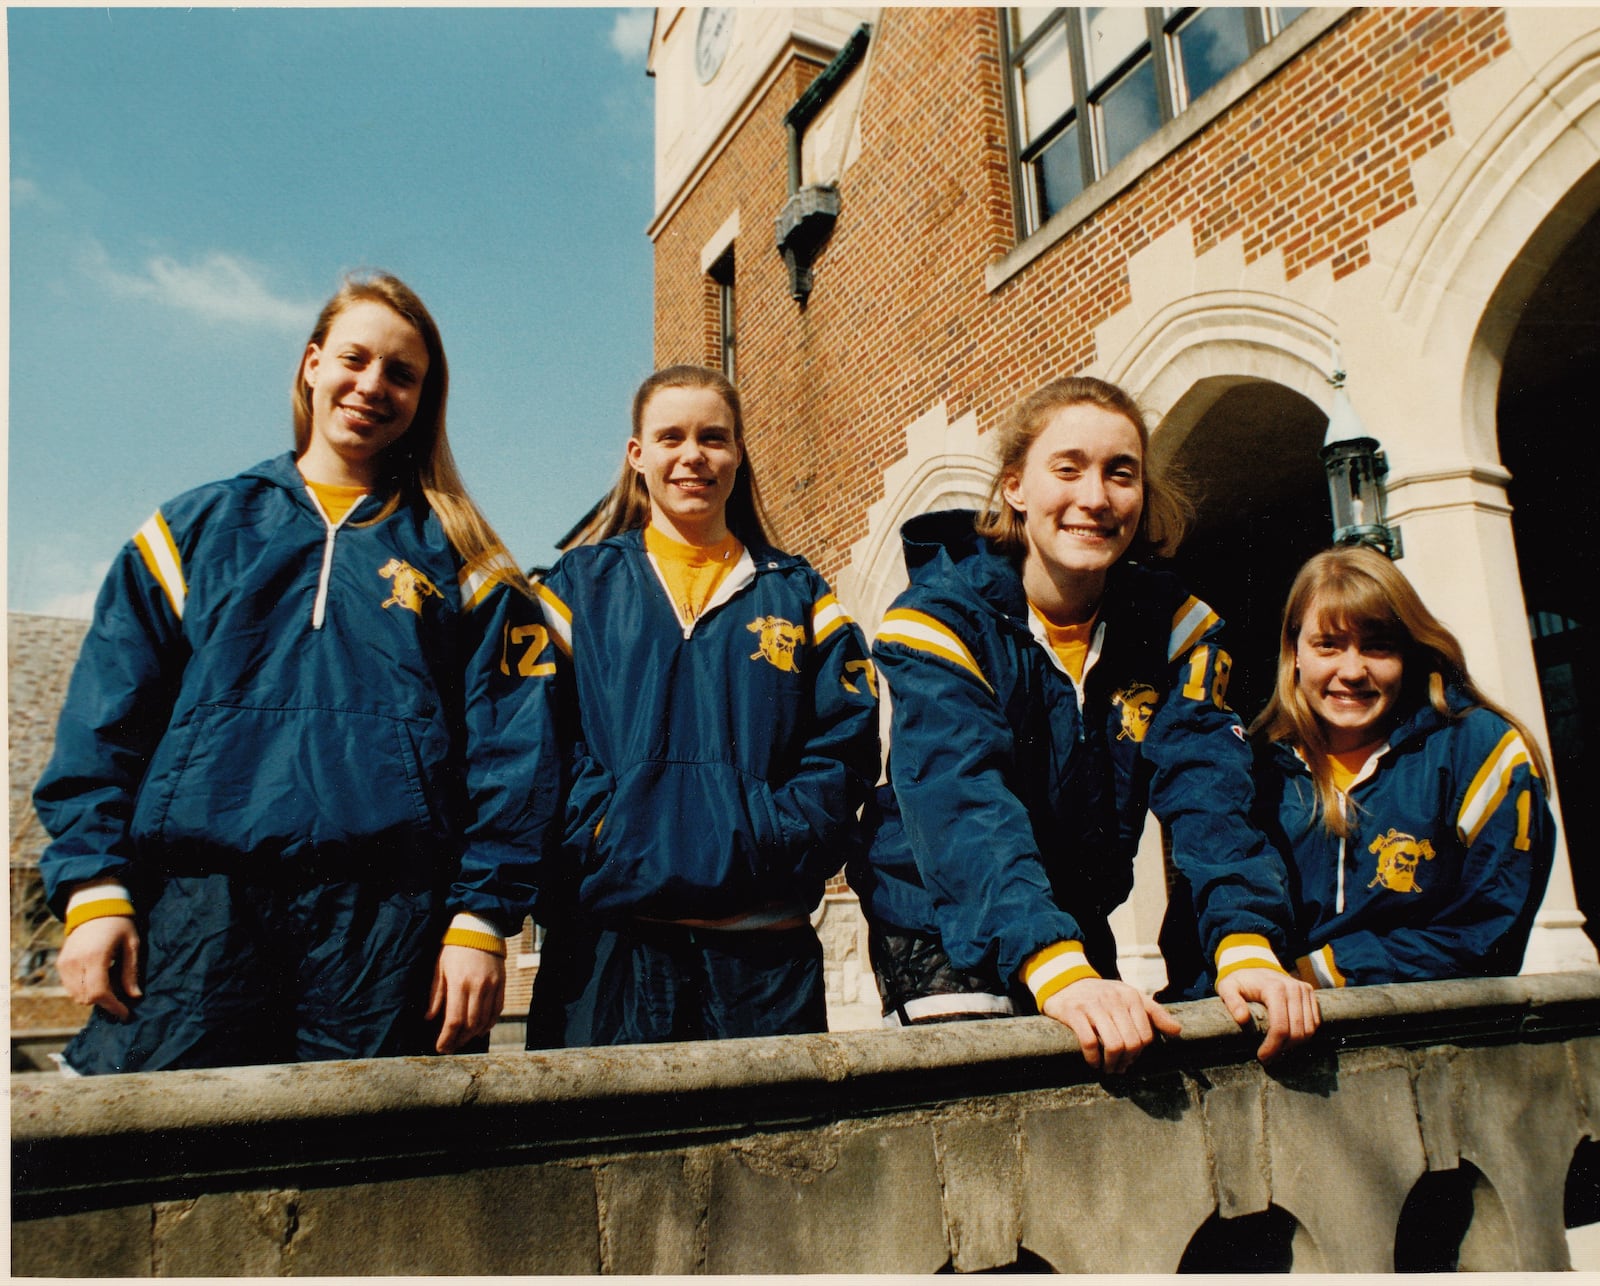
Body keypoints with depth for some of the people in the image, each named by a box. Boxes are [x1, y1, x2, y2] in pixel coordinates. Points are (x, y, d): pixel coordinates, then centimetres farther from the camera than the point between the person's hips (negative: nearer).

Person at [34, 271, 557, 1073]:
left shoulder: (458, 558, 11)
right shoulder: (196, 527, 15)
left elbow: (508, 749, 3)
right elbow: (102, 726, 8)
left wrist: (482, 918, -6)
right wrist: (92, 886, -4)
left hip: (387, 915, 0)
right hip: (196, 906, 1)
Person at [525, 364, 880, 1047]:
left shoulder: (800, 595, 12)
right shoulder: (579, 586, 10)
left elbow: (845, 749, 3)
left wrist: (770, 850, -10)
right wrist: (606, 850, -13)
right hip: (608, 940, 0)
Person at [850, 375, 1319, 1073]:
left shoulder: (1173, 624, -6)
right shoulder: (939, 619, -20)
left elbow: (1206, 788, -18)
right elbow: (959, 802, -34)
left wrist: (1246, 943, -35)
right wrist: (1054, 968, -48)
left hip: (1081, 930, 5)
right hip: (943, 928, -4)